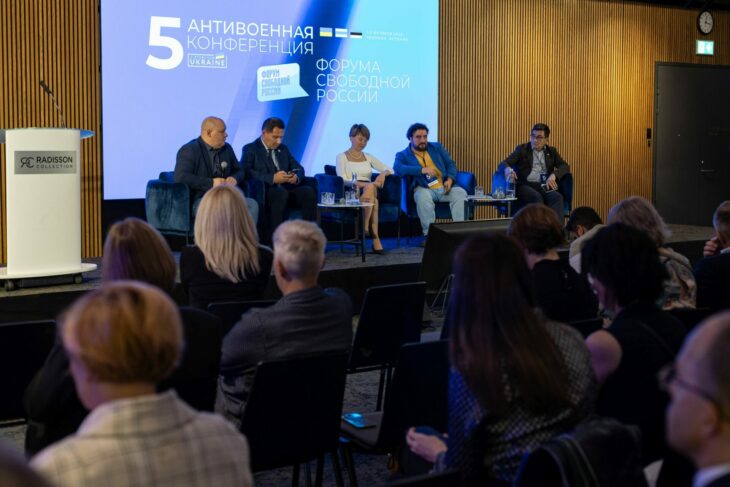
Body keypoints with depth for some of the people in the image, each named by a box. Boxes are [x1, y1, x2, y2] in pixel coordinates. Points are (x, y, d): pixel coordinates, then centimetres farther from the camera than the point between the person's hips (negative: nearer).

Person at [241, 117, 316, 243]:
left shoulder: (283, 149, 24)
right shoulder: (250, 149, 4)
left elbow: (299, 168, 21)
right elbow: (247, 172, -13)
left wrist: (296, 176, -5)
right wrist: (272, 178, -23)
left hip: (287, 189, 6)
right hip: (264, 192, -5)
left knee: (309, 192, -23)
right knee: (281, 192, -38)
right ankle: (272, 239, -37)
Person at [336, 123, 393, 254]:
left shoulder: (368, 157, 23)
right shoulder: (342, 157, 9)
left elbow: (390, 170, 19)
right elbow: (343, 181, -6)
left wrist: (383, 173, -8)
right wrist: (368, 184, -19)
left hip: (369, 190, 3)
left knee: (370, 187, -35)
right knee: (369, 187, -37)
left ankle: (365, 229, -37)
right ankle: (375, 239, -39)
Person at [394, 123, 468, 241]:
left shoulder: (437, 147, 19)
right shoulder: (403, 155, 6)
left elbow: (450, 164, 16)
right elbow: (397, 168, -15)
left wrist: (450, 179, -6)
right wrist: (422, 170, -23)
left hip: (444, 187, 3)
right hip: (424, 189, -3)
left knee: (460, 193, -27)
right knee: (422, 196, -38)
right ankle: (429, 233, -31)